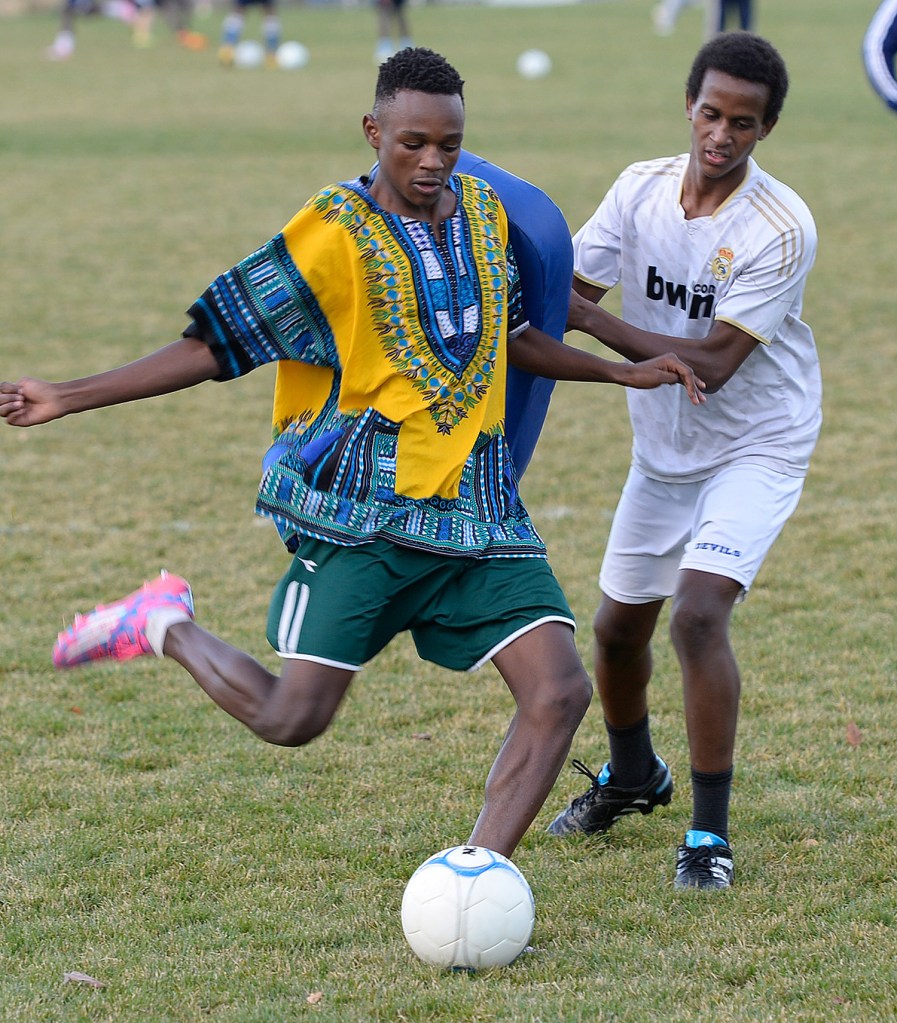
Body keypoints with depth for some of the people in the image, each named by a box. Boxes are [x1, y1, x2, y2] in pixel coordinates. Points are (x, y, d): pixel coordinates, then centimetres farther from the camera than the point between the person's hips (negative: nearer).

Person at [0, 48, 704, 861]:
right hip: (363, 509, -5)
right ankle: (167, 627, 17)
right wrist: (67, 398, -11)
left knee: (561, 693, -10)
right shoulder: (334, 235, -8)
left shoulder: (483, 212, 10)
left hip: (477, 504, 5)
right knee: (291, 719, -11)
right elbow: (211, 347, -5)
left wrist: (624, 371, 23)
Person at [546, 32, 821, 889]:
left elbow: (712, 364, -28)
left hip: (755, 447, -6)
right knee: (618, 625, 14)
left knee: (697, 615, -24)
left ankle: (710, 834, -11)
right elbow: (569, 286, -5)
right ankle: (633, 776, 45)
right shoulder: (642, 189, -9)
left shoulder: (782, 229, -25)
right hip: (664, 449, 6)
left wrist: (587, 320, -31)